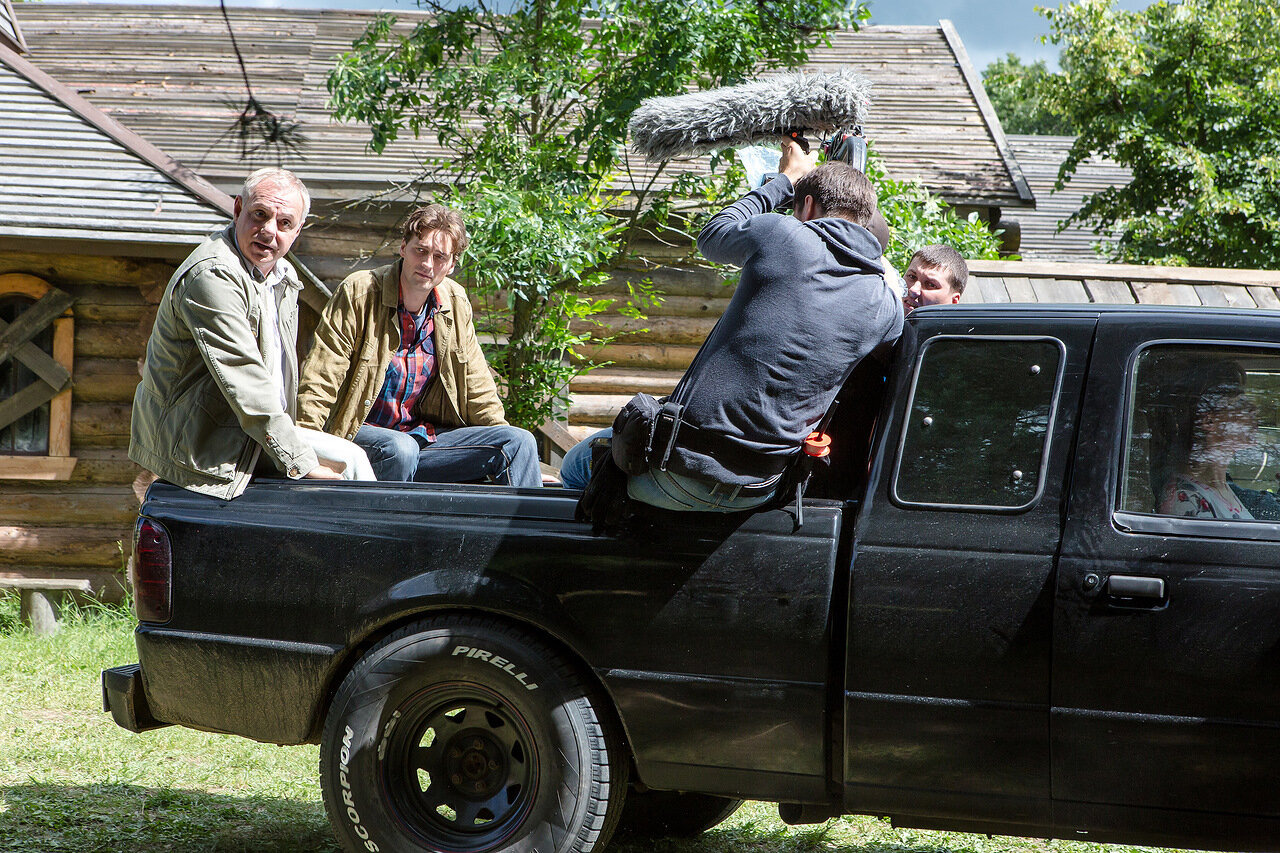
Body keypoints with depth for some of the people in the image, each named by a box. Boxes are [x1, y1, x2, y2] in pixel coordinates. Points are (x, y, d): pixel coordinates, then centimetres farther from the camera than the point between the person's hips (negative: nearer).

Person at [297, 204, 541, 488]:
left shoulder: (456, 304, 7)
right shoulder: (359, 292, -9)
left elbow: (477, 390, 16)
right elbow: (319, 382, -12)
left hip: (425, 435, 5)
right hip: (360, 432, -5)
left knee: (519, 442, -10)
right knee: (400, 449, -38)